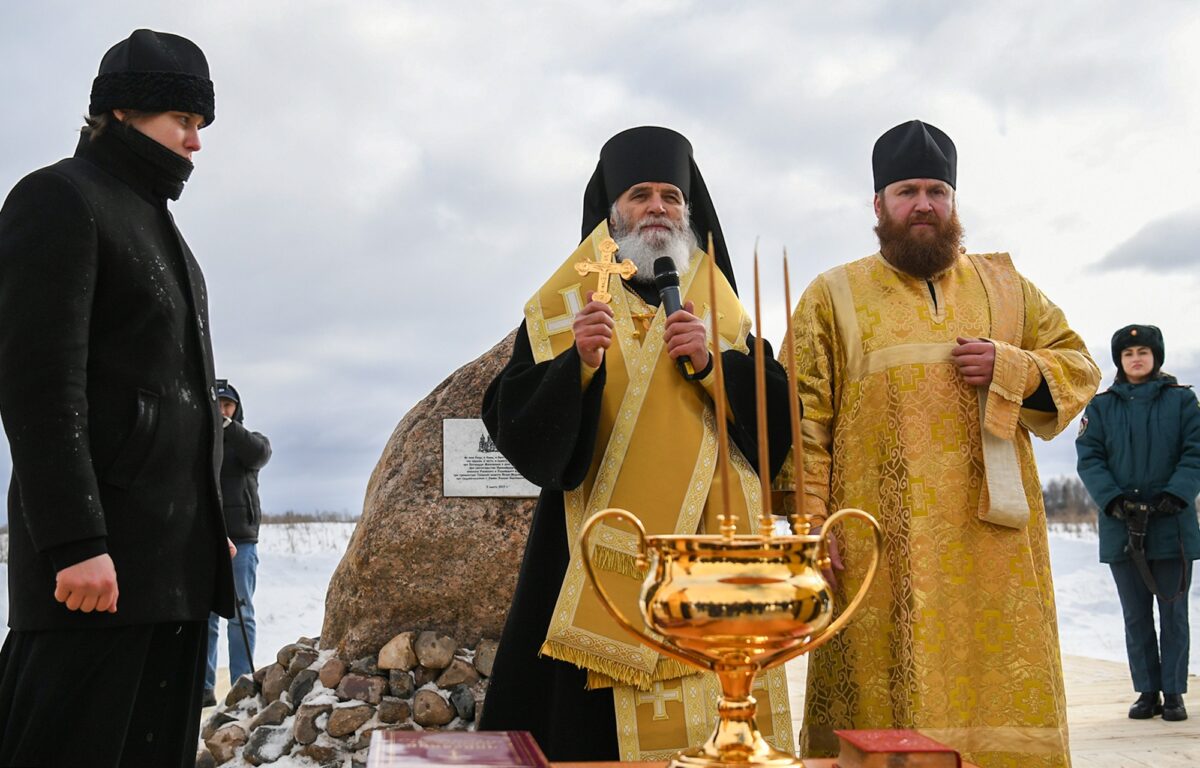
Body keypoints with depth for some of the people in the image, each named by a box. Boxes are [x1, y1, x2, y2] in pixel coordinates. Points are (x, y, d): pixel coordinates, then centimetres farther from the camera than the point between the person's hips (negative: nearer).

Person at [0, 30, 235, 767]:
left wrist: (213, 520, 19)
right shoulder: (59, 199, -3)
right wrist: (73, 539, -21)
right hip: (99, 550, -8)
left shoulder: (160, 225, 23)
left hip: (180, 553, 8)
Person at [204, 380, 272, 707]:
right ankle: (203, 686, 6)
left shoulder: (249, 441, 8)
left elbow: (259, 453, -15)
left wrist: (227, 428, -28)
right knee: (204, 615, 2)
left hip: (240, 540, -1)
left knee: (240, 614, 0)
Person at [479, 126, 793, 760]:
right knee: (594, 734, -3)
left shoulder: (725, 315, 14)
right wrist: (578, 364, -21)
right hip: (601, 570, -2)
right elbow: (518, 433, -5)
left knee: (718, 736, -1)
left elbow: (781, 425, 6)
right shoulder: (561, 309, 6)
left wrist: (714, 366, -9)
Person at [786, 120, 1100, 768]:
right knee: (881, 704, -3)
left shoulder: (1003, 284, 17)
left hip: (993, 542, 3)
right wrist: (810, 525, -8)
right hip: (879, 549, -2)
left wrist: (1010, 368, -4)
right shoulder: (833, 295, 9)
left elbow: (1078, 367, 16)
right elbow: (805, 418, 2)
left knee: (1002, 701, 1)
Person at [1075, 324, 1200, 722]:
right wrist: (1114, 501, -14)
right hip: (1121, 527, 1)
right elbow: (1089, 459, 1)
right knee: (1136, 615, 6)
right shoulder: (1101, 406, 8)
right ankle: (1147, 692, 13)